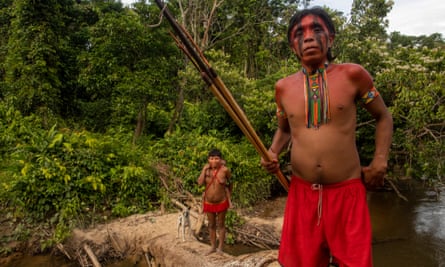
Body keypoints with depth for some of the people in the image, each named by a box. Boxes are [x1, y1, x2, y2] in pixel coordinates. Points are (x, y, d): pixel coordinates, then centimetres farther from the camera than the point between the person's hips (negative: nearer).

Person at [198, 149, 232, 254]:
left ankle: (220, 247, 25)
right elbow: (200, 183, -21)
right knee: (211, 225, 16)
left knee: (221, 225, 12)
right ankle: (213, 246, 31)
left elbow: (230, 182, 1)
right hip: (208, 202, 3)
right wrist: (204, 169, -21)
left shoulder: (224, 170, -17)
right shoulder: (206, 169, -9)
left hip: (221, 202, -2)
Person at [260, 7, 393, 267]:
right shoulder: (284, 87, 3)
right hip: (302, 193, 2)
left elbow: (384, 116, 8)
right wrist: (273, 153, 0)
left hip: (347, 192, -2)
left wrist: (380, 161, -1)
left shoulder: (352, 74, -5)